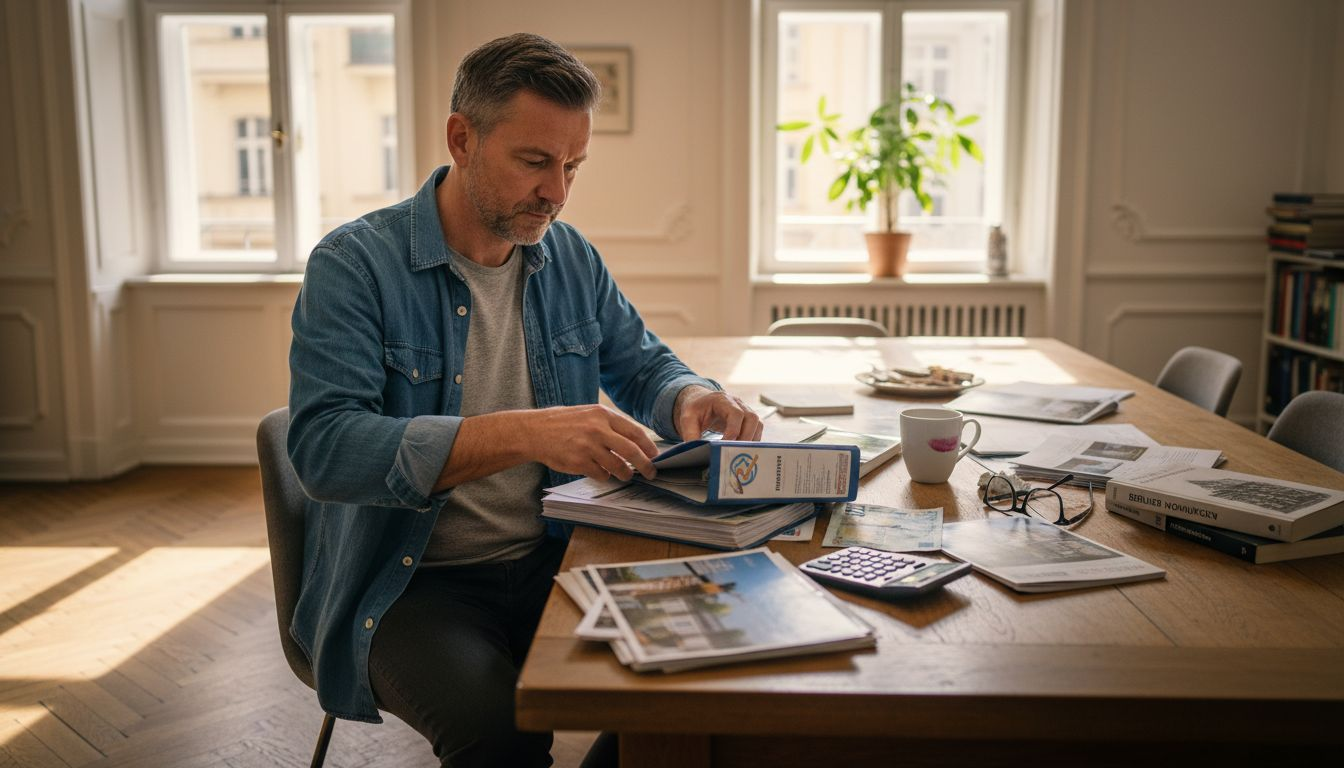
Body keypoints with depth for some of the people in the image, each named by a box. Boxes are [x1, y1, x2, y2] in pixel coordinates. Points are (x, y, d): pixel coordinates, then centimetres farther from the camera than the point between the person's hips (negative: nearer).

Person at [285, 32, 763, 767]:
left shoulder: (571, 258, 7)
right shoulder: (355, 264, -11)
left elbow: (643, 367, 19)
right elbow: (323, 448, -23)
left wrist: (692, 399, -8)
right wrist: (524, 433, -35)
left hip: (549, 561, 5)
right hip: (410, 583, -4)